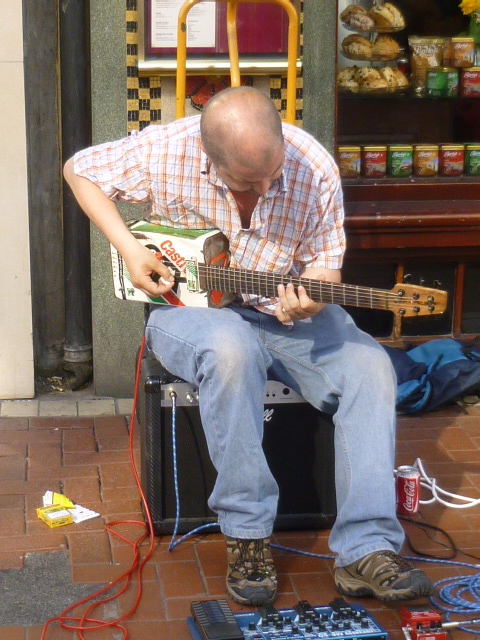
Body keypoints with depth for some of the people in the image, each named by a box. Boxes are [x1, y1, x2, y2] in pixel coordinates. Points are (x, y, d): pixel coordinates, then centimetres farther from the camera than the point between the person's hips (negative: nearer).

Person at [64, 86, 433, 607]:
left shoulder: (314, 168, -14)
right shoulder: (164, 153, -18)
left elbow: (324, 263, -3)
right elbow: (79, 169, 0)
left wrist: (307, 303, -26)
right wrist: (128, 249, -12)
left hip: (289, 314, 3)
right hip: (191, 309, -2)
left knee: (369, 368, -24)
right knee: (231, 349, -38)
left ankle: (366, 550, -25)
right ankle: (247, 537, -27)